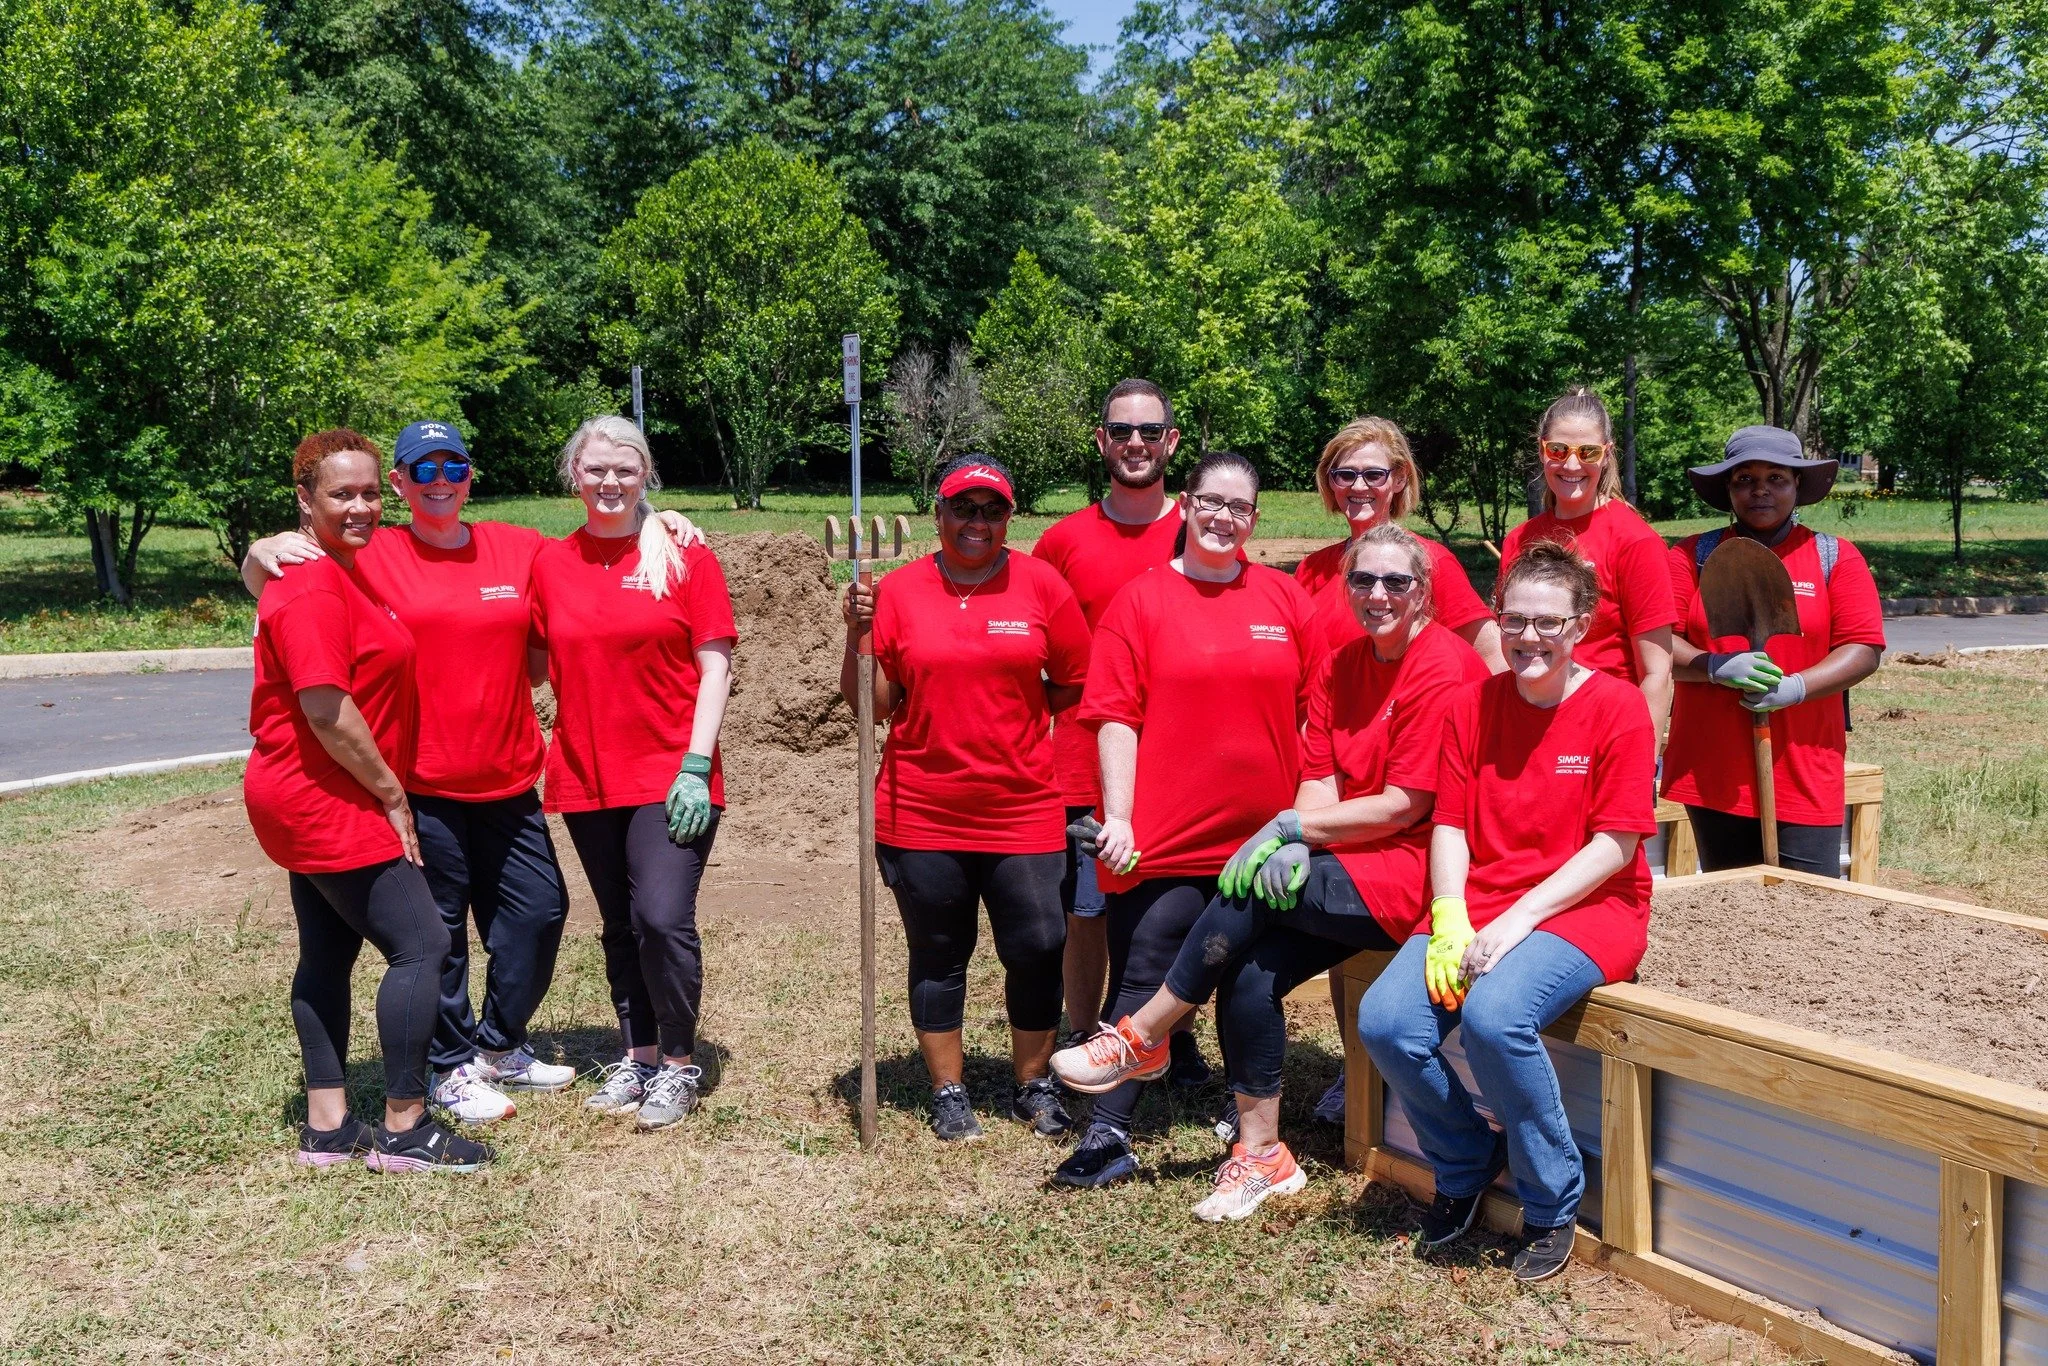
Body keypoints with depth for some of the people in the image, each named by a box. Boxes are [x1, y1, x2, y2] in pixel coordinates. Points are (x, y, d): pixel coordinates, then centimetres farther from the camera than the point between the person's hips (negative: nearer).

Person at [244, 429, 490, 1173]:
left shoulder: (343, 575, 13)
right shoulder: (313, 589, -19)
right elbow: (327, 709, -24)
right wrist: (392, 795, -15)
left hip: (314, 803, 11)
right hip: (327, 801, -11)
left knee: (329, 954, 13)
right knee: (421, 944, -8)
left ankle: (327, 1126, 21)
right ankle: (403, 1131, -1)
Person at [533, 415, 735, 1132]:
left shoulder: (685, 556, -3)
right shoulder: (550, 562, 6)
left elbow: (714, 665, -5)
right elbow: (536, 663, 14)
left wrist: (696, 765, -12)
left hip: (670, 775, -4)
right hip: (586, 777, 4)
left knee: (663, 918, -12)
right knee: (620, 928, 13)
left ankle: (678, 1064, 7)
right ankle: (637, 1056, 29)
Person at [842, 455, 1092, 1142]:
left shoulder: (1041, 584, 1)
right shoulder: (899, 590, 1)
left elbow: (1074, 684, 7)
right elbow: (873, 704, 0)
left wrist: (1016, 720, 2)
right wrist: (858, 636, -13)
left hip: (1023, 810, 0)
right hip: (921, 815, 0)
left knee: (1037, 949, 2)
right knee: (938, 958, 10)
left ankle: (1033, 1086, 23)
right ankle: (949, 1093, 26)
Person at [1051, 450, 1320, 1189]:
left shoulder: (1286, 598, 6)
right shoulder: (1141, 599, -2)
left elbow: (1315, 710, 10)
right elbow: (1116, 716, -6)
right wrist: (1117, 817, -13)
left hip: (1262, 837, 3)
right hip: (1164, 837, -3)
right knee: (1143, 980, -2)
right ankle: (1108, 1134, 6)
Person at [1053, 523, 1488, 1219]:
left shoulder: (1443, 667, -13)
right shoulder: (1339, 667, 10)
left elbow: (1407, 805, -16)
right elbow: (1318, 782, 4)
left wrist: (1291, 828, -13)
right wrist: (1297, 845, -17)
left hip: (1413, 869, -7)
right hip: (1349, 869, 7)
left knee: (1252, 892, -22)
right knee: (1249, 976, -12)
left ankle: (1141, 1039, -3)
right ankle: (1261, 1156, 3)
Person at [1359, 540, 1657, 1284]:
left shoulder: (1617, 707, -6)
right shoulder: (1472, 705, 8)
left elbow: (1616, 844, -10)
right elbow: (1449, 824, 5)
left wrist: (1520, 918, -18)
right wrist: (1449, 919, -13)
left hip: (1583, 908, -4)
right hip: (1477, 905, 5)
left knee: (1494, 1016, -33)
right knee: (1385, 1023, -19)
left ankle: (1552, 1205, -6)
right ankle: (1466, 1163, 12)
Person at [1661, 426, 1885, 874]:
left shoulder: (1837, 558, 6)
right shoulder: (1693, 555, 6)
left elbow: (1864, 650, 0)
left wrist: (1797, 687, -17)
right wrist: (1716, 666, -19)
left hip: (1804, 777, -1)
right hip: (1711, 772, 1)